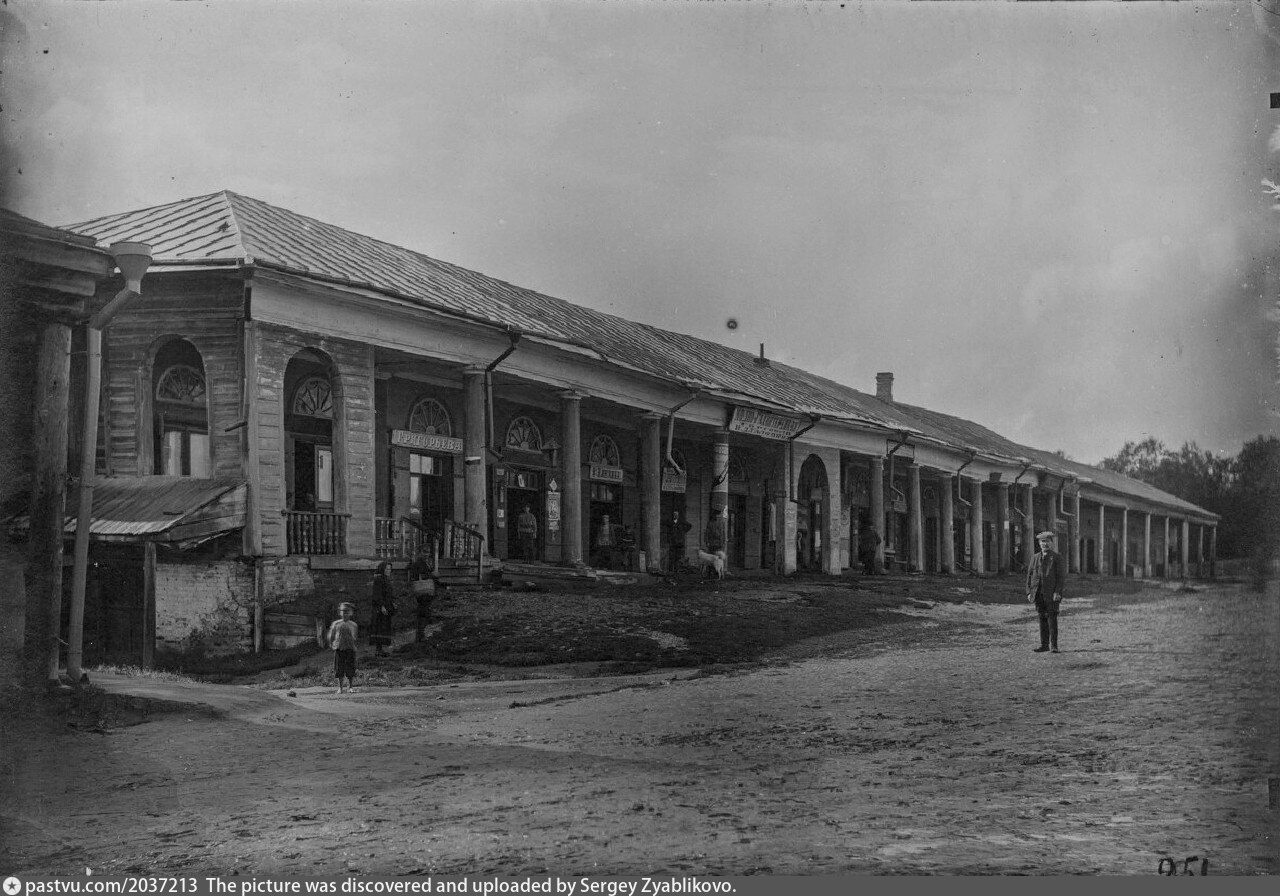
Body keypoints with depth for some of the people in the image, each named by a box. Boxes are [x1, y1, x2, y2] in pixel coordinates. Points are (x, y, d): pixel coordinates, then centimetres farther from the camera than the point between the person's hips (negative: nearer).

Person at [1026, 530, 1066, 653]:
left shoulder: (1057, 557, 1)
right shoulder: (1035, 558, 16)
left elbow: (1061, 576, -5)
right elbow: (1029, 576, 15)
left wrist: (1057, 592, -14)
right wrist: (1029, 592, 5)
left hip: (1052, 595, -4)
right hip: (1039, 594, 4)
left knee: (1052, 619, -7)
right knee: (1042, 619, 6)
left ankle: (1053, 645, -4)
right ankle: (1044, 644, 10)